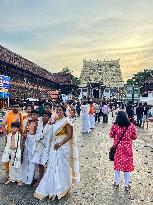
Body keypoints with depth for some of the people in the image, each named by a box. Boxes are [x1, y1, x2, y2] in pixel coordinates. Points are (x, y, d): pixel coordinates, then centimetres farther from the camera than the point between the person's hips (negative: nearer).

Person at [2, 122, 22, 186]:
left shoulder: (19, 135, -10)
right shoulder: (9, 135, 5)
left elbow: (20, 145, -9)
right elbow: (7, 144, 10)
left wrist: (20, 153, -10)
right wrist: (7, 152, 7)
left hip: (17, 152, -5)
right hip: (10, 151, 5)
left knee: (18, 166, 2)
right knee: (11, 165, 16)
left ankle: (19, 180, 13)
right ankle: (11, 178, 32)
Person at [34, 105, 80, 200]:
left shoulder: (66, 121, -12)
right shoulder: (56, 121, 11)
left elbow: (70, 135, -17)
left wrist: (60, 144, -19)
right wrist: (54, 144, 7)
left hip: (63, 146, -7)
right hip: (55, 146, 7)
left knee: (62, 167, 5)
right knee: (53, 167, 12)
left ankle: (62, 188, 23)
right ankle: (53, 188, 28)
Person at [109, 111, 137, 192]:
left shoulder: (115, 125, -13)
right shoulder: (131, 126, -11)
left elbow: (111, 135, -3)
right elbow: (134, 137, -1)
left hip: (118, 148, 0)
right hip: (128, 149, 0)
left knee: (118, 165, 16)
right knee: (127, 166, 13)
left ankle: (117, 184, 30)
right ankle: (127, 185, 27)